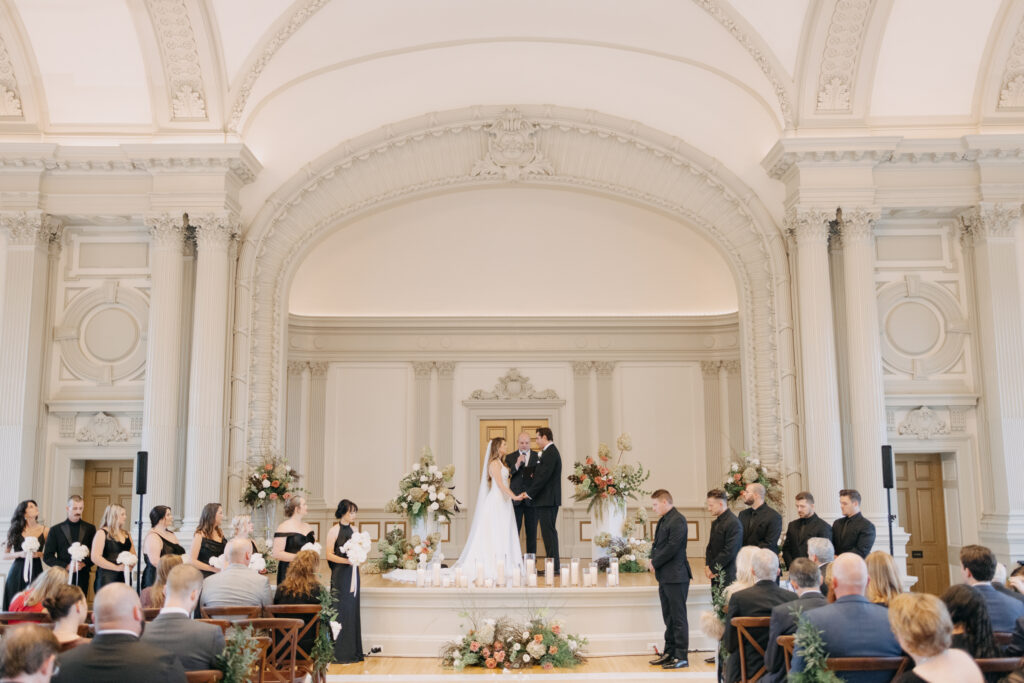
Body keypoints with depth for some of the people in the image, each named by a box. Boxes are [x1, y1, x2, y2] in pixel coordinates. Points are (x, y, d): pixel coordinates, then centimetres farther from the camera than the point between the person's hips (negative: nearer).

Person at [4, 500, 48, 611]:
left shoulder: (44, 530, 6)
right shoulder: (15, 530, 5)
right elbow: (5, 555, 5)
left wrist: (39, 554, -10)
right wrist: (20, 554, -11)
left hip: (36, 572, 0)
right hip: (17, 572, 0)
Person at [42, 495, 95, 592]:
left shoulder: (90, 529, 9)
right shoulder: (56, 530, 7)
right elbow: (47, 557, 4)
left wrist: (85, 564, -9)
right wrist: (66, 566, -8)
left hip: (82, 577, 0)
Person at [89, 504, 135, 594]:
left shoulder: (127, 535, 18)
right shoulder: (102, 533, -1)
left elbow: (133, 555, 23)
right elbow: (95, 558, -12)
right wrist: (117, 567, -15)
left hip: (124, 578, 5)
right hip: (106, 579, -5)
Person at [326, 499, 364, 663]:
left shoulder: (353, 530, 12)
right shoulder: (334, 530, -6)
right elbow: (329, 555, -11)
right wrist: (347, 560, -21)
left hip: (353, 574, 6)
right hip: (340, 576, -6)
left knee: (353, 611, 7)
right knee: (341, 611, -6)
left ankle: (353, 652, 13)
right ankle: (340, 654, 0)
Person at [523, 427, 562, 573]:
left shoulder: (550, 453, -15)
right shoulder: (550, 452, 18)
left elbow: (543, 476, -20)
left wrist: (529, 493, -15)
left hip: (547, 500, -10)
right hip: (548, 500, 10)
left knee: (548, 532, -7)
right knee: (549, 532, 12)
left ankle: (554, 567, -5)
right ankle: (554, 565, 16)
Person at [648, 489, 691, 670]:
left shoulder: (677, 520, -15)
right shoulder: (663, 520, 16)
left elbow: (672, 547, -21)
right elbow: (657, 543, 21)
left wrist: (655, 563, -11)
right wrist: (653, 559, 2)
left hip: (675, 577, -9)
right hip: (664, 577, 9)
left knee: (678, 618, -4)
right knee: (669, 618, 14)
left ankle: (682, 657, 1)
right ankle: (670, 653, 21)